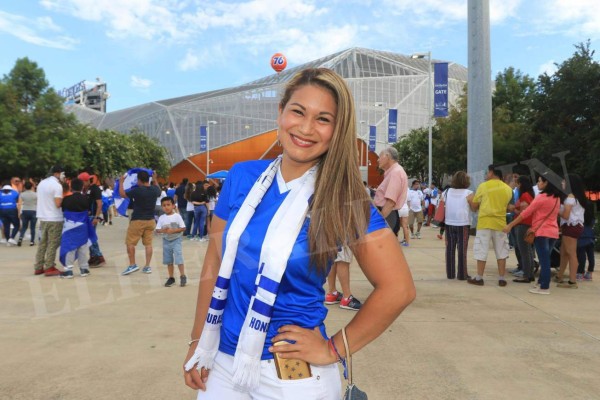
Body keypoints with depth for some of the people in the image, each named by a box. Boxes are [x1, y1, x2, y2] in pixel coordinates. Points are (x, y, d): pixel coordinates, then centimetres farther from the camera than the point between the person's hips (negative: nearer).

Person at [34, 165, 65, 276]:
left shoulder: (41, 183, 12)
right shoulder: (57, 185, -13)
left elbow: (41, 199, 19)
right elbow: (58, 204, -20)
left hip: (43, 218, 8)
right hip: (54, 219, -8)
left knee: (43, 243, 14)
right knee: (53, 244, -1)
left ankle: (38, 267, 17)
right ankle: (49, 268, 1)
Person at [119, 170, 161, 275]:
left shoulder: (137, 190, -16)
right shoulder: (154, 189, -1)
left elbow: (122, 194, -2)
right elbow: (159, 192, 25)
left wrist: (121, 182, 10)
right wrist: (155, 181, 35)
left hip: (137, 220, -5)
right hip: (150, 220, 5)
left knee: (130, 243, 7)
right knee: (148, 243, 8)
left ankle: (132, 265, 8)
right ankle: (147, 266, 9)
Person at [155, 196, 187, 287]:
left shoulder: (177, 216, -10)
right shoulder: (161, 218, -1)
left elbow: (183, 228, -11)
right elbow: (157, 230, -1)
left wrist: (173, 230, -22)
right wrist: (163, 230, -22)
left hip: (176, 240, -4)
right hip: (166, 241, 4)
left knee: (178, 259, -10)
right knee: (169, 261, 12)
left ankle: (183, 276, 4)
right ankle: (171, 278, 23)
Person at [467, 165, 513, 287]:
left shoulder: (483, 186, -4)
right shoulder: (508, 189, 7)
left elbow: (474, 207, 2)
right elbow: (506, 206, 12)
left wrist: (470, 200, 22)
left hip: (484, 222, -3)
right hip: (500, 223, 3)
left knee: (482, 251, 1)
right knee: (501, 252, 10)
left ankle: (479, 278, 5)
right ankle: (501, 279, 12)